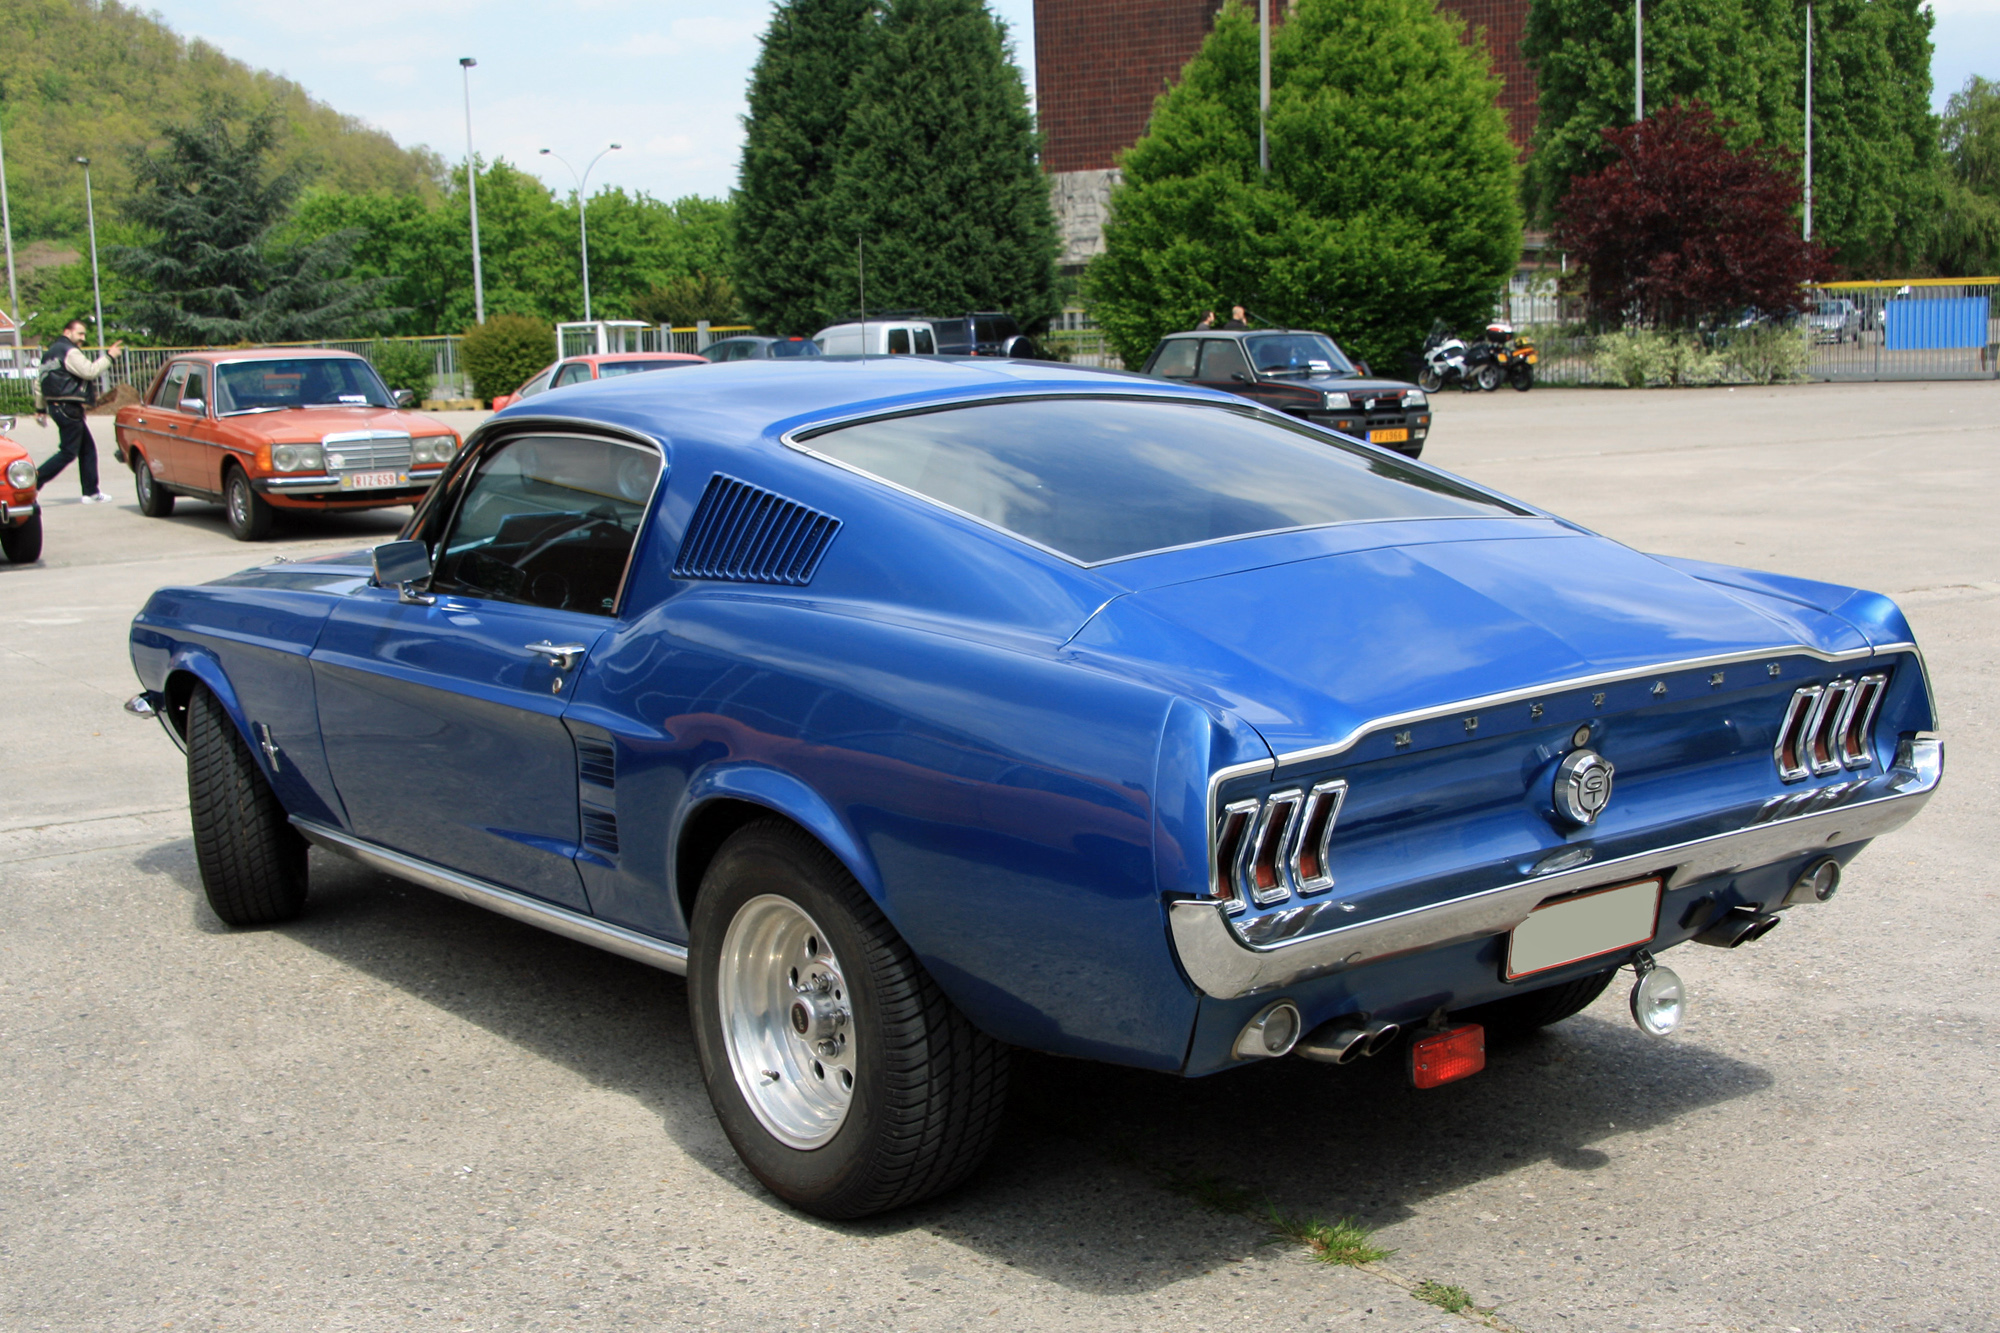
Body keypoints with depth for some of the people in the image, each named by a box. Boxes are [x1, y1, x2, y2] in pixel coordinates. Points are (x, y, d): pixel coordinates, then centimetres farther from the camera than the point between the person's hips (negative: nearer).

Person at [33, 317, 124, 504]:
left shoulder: (51, 352, 20)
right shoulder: (70, 352, -11)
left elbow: (39, 382, 22)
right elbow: (90, 371, -21)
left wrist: (40, 408, 26)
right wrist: (109, 357, -11)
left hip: (56, 405, 10)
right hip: (68, 407, -10)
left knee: (87, 448, 13)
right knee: (69, 452, -7)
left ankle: (91, 492, 13)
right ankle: (35, 480, -12)